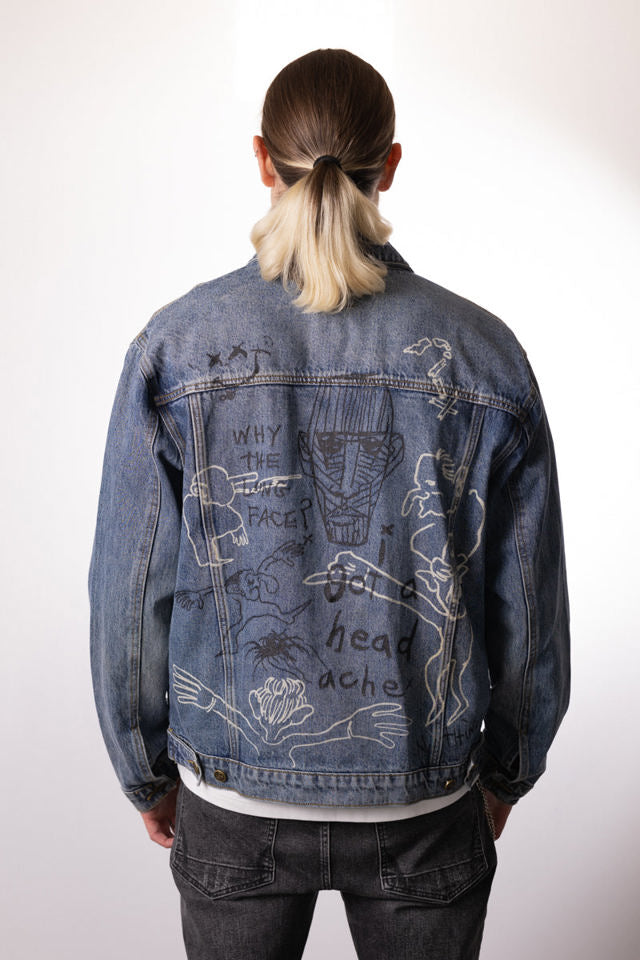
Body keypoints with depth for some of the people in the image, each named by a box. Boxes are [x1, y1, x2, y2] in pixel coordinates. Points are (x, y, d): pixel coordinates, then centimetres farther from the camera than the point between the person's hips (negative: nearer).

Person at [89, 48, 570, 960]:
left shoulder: (178, 345, -12)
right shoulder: (482, 353, -11)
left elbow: (130, 588, -7)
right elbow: (529, 602, -4)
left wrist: (146, 771, 9)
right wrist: (509, 768, 12)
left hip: (234, 801, 0)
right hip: (422, 797, 0)